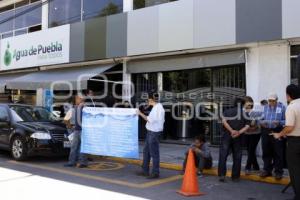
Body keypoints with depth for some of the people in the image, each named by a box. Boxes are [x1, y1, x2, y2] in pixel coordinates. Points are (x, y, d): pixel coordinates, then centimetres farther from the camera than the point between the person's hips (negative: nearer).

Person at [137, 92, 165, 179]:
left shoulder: (158, 107, -17)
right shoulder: (156, 107, 12)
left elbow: (150, 120, -19)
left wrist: (140, 114, -13)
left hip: (154, 132, -10)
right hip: (151, 131, 10)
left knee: (154, 153, -1)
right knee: (146, 151, 16)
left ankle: (155, 173, 9)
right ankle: (145, 171, 26)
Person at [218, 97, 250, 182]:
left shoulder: (227, 111, 8)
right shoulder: (245, 114, 9)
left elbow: (224, 121, -10)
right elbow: (247, 126, -5)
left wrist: (232, 131, -14)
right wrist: (239, 133, -14)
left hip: (226, 136, -1)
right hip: (238, 138, 1)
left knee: (223, 155, 1)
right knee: (237, 157, 9)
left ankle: (222, 174, -7)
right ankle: (235, 176, 12)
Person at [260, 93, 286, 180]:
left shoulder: (282, 107, -1)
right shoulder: (265, 107, 9)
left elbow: (286, 120, -4)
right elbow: (261, 119, 9)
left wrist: (279, 122, -23)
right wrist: (262, 122, -13)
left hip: (277, 132, -3)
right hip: (266, 131, 4)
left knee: (278, 153, 1)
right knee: (266, 152, 10)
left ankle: (278, 172, 12)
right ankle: (267, 170, 22)